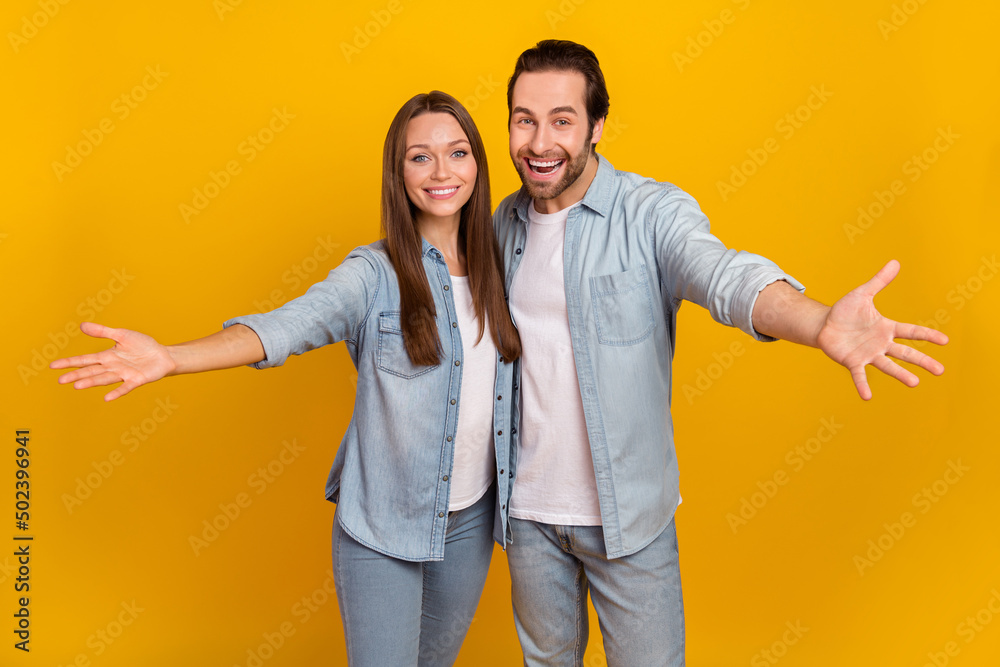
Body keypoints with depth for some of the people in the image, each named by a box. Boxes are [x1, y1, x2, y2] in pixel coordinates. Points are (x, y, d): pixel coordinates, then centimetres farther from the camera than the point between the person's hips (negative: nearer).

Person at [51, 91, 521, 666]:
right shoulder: (375, 274, -14)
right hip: (382, 530, -4)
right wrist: (171, 358, -43)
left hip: (472, 520, 5)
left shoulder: (494, 263, 1)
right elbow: (286, 326, -30)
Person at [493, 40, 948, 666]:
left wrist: (818, 322, -54)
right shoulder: (505, 222, 0)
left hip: (628, 513, -3)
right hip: (528, 508, 4)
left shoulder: (652, 211, -14)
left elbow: (723, 273, -34)